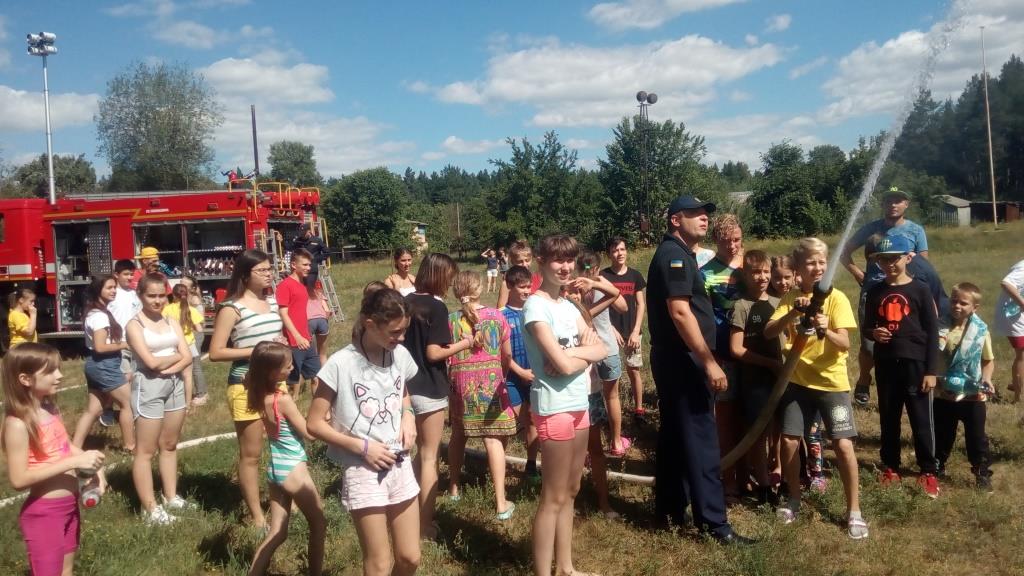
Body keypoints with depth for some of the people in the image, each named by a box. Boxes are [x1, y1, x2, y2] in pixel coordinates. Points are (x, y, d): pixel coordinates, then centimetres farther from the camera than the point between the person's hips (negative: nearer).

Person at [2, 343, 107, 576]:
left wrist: (94, 466, -2)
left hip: (69, 504, 8)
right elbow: (19, 479, -25)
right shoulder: (18, 423, -22)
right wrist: (74, 462, -27)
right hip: (43, 512, -8)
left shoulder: (50, 408, 2)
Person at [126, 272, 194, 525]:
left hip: (175, 384, 6)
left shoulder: (172, 323, 10)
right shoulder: (135, 325, -6)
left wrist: (169, 368, -15)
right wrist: (176, 356, -1)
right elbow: (151, 362, -15)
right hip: (148, 386, -6)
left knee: (170, 445, 14)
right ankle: (150, 508, 2)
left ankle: (171, 497, 24)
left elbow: (188, 357, 1)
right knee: (146, 449, -1)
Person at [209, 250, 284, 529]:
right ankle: (256, 515, 15)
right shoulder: (232, 308, -11)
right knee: (250, 454, 4)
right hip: (246, 387, -7)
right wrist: (256, 350, -20)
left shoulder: (272, 301, 9)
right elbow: (215, 352, -14)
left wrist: (281, 343, 1)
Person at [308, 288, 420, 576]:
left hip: (399, 465, 5)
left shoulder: (401, 355, -1)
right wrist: (362, 446, -17)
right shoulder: (341, 364, -17)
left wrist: (408, 415, -1)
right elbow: (315, 423, -10)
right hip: (363, 471, -5)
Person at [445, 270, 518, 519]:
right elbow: (507, 355, 6)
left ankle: (454, 488, 35)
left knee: (458, 434, 21)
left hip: (461, 381, 1)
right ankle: (501, 503, -3)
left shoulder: (451, 319, -2)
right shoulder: (496, 316, -2)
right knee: (494, 438, -2)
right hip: (491, 380, -1)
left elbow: (444, 356, 0)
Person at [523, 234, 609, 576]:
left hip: (579, 404, 8)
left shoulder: (569, 306, 11)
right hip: (554, 407, -8)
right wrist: (584, 354, -2)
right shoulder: (536, 306, -14)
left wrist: (572, 354, -13)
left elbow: (601, 349, 5)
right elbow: (563, 364, -21)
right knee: (554, 497, -1)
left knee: (570, 491, 16)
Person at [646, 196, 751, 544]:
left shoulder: (678, 254, 18)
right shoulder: (673, 254, -14)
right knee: (700, 439, -8)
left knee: (675, 435, 14)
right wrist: (709, 361, -25)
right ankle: (713, 522, -3)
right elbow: (680, 312, -24)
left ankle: (670, 509, 23)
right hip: (683, 360, -11)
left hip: (675, 360, 11)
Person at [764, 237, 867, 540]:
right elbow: (768, 333, -12)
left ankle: (854, 511, 6)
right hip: (798, 380, 3)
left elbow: (845, 344, -14)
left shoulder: (836, 298, -7)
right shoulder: (790, 299, 1)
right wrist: (792, 313, -27)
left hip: (831, 382, -3)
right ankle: (794, 499, 23)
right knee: (789, 441, 0)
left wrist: (827, 332, -34)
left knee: (843, 445, -10)